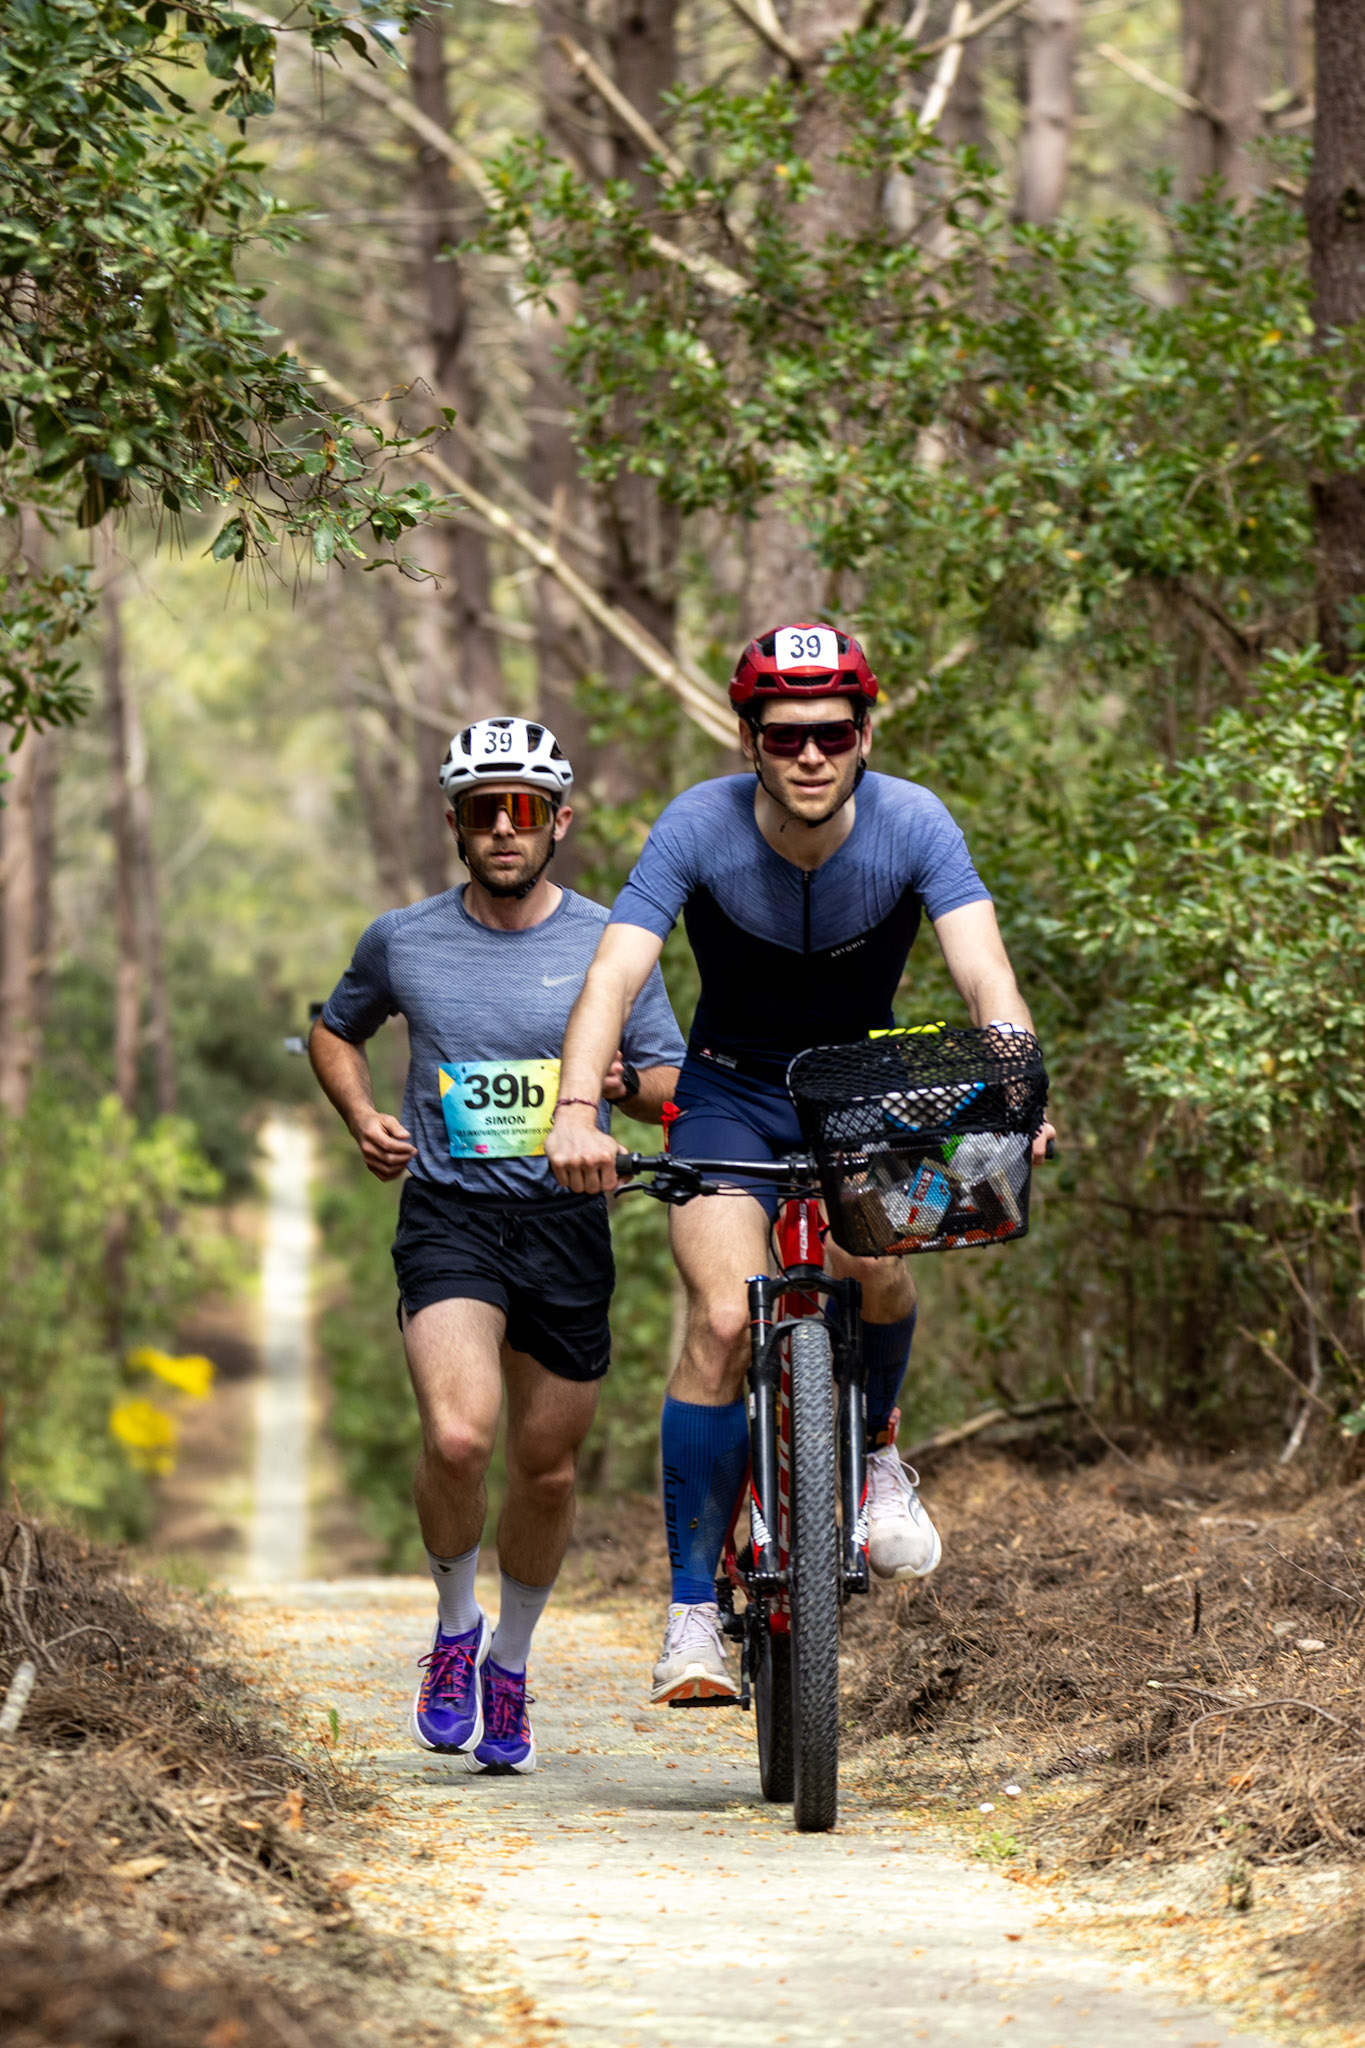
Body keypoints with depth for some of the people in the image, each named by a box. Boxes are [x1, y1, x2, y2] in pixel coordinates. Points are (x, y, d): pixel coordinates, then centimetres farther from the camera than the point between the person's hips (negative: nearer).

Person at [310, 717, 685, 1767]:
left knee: (547, 1469, 10)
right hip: (449, 1216, -1)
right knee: (459, 1436, -23)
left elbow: (677, 1086, 5)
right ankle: (455, 1629, 2)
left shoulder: (611, 944, 0)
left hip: (568, 1220, 1)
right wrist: (363, 1118, 1)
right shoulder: (404, 941, 1)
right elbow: (335, 1032, 20)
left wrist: (625, 1083, -18)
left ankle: (510, 1666, 33)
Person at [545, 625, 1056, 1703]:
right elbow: (613, 980, -30)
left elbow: (988, 978, -32)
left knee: (875, 1262, -29)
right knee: (723, 1322, -21)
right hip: (730, 1093, 0)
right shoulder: (700, 828, -22)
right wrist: (576, 1114, -48)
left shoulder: (913, 825, -22)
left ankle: (877, 1450, 3)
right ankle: (694, 1612, -12)